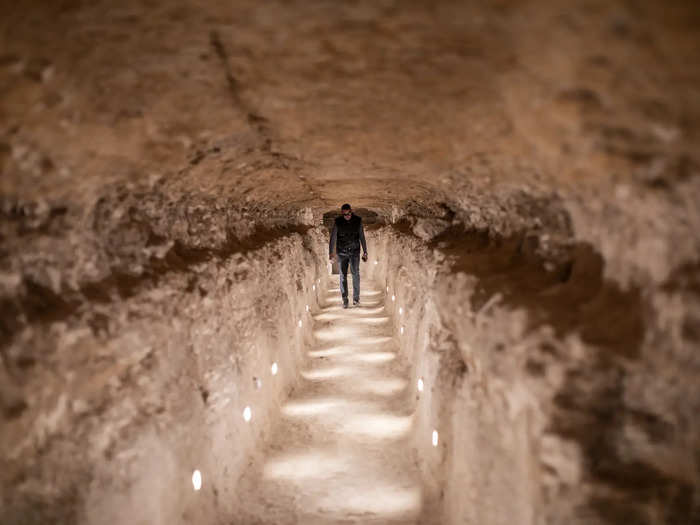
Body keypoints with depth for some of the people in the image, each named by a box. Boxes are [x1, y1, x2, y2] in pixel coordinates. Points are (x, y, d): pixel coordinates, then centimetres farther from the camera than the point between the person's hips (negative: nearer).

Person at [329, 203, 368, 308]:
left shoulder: (358, 221, -5)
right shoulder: (338, 222, -7)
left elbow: (362, 237, 1)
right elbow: (333, 237, -7)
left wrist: (365, 252, 0)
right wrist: (330, 252, -17)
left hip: (354, 252, 0)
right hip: (342, 252, 0)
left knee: (355, 273, -13)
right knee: (343, 276, -1)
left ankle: (356, 298, -3)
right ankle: (344, 300, 6)